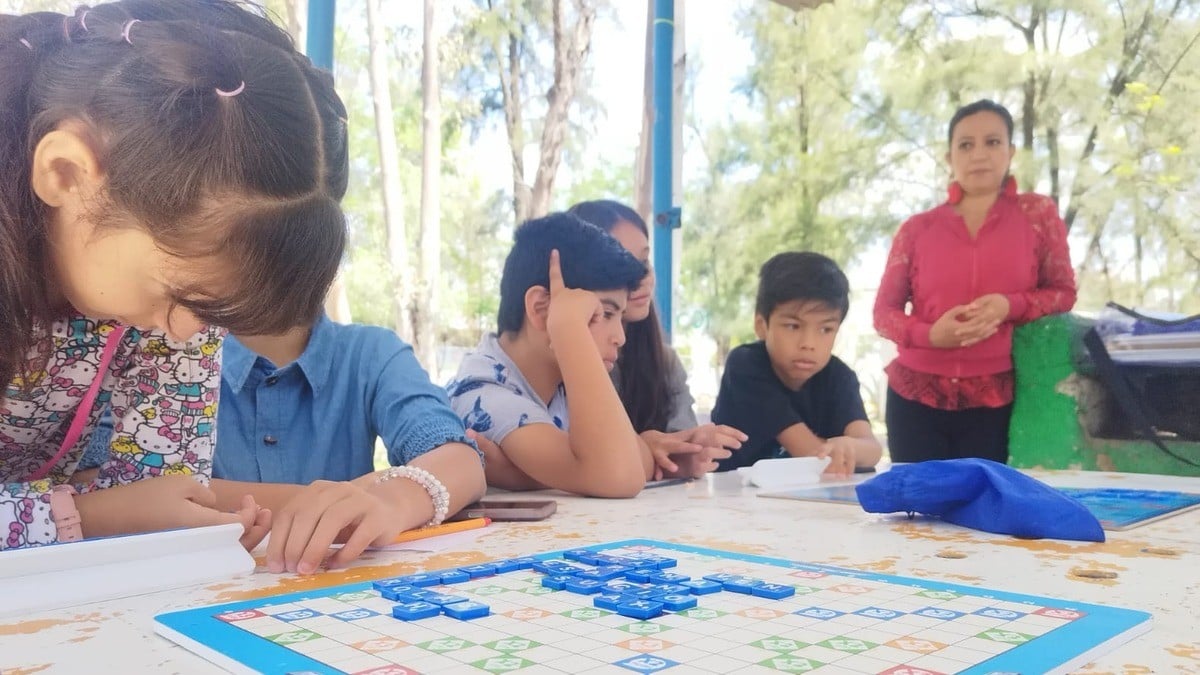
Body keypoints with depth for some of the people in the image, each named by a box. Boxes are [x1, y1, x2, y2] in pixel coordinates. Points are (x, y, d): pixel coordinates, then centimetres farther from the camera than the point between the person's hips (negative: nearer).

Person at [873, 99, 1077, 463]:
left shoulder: (1037, 213, 3)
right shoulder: (917, 228, 3)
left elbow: (1064, 292, 5)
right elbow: (884, 311, 5)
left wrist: (1010, 306, -15)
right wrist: (930, 333, -16)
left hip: (994, 403, -1)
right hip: (915, 399, 1)